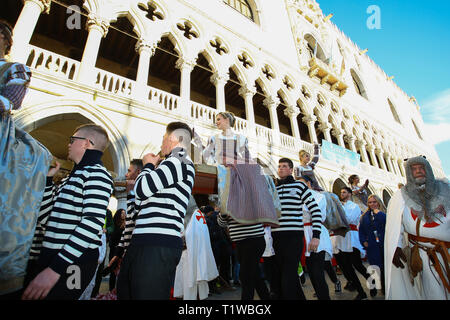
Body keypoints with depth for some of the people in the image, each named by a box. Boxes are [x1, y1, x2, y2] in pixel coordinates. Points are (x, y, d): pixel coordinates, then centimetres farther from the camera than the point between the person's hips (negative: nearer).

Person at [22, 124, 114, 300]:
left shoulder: (97, 173, -13)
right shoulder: (70, 178, 17)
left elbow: (93, 223, -24)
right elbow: (45, 218, 15)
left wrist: (55, 269, -26)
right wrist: (48, 179, 13)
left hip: (73, 262, -9)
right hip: (48, 258, 9)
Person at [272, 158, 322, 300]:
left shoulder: (299, 185, 2)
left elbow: (316, 210, -2)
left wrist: (316, 236, -9)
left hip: (293, 237, -5)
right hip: (276, 238, 5)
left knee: (288, 279, -7)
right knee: (277, 278, 11)